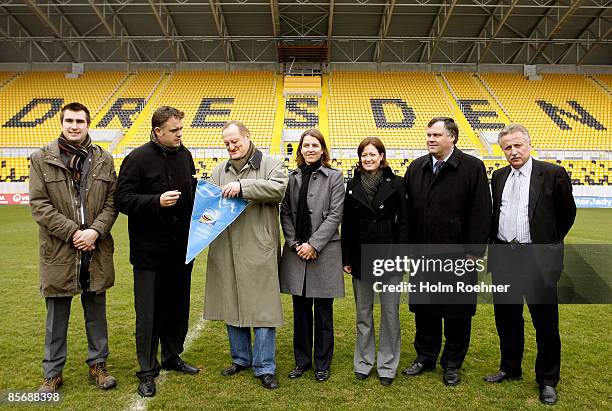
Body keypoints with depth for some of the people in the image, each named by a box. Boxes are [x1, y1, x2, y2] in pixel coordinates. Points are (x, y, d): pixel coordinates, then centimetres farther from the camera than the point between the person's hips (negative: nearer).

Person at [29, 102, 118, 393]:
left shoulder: (104, 159, 4)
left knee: (96, 312, 14)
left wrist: (95, 230, -13)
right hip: (58, 251, -1)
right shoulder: (42, 159, -1)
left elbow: (112, 202, 2)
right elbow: (38, 204, -6)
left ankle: (98, 364, 30)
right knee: (57, 317, 11)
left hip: (96, 250, 2)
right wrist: (72, 232, -14)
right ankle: (53, 373, 27)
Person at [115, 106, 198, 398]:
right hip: (149, 250, -6)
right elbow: (122, 199, -12)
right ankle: (147, 371, 19)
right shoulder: (138, 158, -10)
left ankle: (172, 357, 35)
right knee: (149, 313, 4)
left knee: (178, 306, 16)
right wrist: (157, 201, -23)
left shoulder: (184, 155, 8)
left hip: (181, 247, 6)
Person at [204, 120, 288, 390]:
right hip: (226, 249, 5)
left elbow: (278, 188, -15)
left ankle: (264, 367, 11)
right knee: (231, 304, 13)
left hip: (258, 249, -5)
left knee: (262, 307, -2)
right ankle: (241, 358, 30)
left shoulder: (270, 164, 2)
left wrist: (243, 187, -21)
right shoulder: (219, 170, 16)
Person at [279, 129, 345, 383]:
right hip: (296, 253, 3)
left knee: (323, 312, 7)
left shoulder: (334, 177, -1)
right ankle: (302, 360, 28)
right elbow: (285, 213, 7)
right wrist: (294, 244, -6)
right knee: (300, 310, 12)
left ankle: (322, 364, 23)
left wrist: (313, 244, -13)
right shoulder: (292, 177, 9)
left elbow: (335, 215, -8)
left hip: (323, 253, -3)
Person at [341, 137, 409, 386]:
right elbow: (346, 224, 6)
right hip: (361, 257, 3)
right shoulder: (353, 185, 5)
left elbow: (403, 222, -3)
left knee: (390, 311, 6)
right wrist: (346, 258, 3)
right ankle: (363, 362, 28)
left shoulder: (396, 183, -2)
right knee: (363, 312, 13)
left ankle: (388, 365, 22)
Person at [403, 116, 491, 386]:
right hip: (422, 254, 4)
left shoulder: (472, 167, -6)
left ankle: (452, 364, 27)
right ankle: (425, 358, 31)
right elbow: (408, 210, 8)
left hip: (457, 255, -3)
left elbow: (481, 212, -8)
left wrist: (473, 252, -11)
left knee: (457, 312, 9)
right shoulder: (416, 168, 7)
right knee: (424, 309, 14)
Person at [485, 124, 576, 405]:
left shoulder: (553, 174, -7)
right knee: (507, 318, 16)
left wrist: (548, 243, 8)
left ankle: (547, 380, 23)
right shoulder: (498, 176, 8)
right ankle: (510, 369, 33)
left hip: (538, 260, -4)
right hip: (503, 258, 5)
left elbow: (567, 213, 2)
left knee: (546, 323, 5)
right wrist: (496, 246, 12)